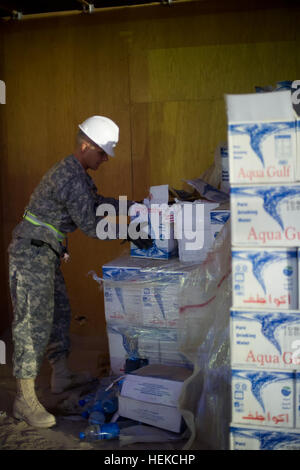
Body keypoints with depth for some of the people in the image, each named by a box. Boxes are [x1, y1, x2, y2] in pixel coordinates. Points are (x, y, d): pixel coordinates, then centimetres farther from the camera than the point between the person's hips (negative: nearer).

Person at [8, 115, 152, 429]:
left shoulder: (77, 173, 13)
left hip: (45, 253, 11)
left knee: (59, 312, 18)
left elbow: (97, 202, 25)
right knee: (34, 321, -8)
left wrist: (133, 205, 20)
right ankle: (24, 400, -2)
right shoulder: (71, 177, -20)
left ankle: (61, 376, 31)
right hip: (32, 253, -11)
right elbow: (90, 225, -19)